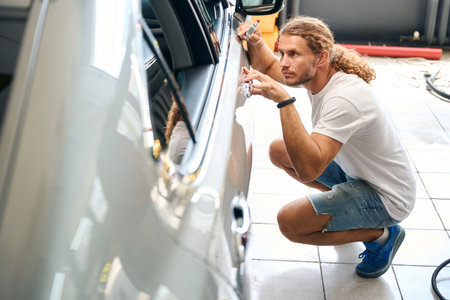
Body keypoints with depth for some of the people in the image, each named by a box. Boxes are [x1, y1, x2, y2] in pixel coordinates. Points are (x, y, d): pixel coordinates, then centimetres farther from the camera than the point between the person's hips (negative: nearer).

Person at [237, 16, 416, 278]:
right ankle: (345, 201, 19)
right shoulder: (312, 74, -7)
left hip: (388, 198, -9)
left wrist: (284, 100, -45)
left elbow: (308, 169, -41)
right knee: (279, 151, 6)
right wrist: (255, 42, -12)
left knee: (289, 222, -21)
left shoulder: (345, 97, -34)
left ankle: (381, 235, -1)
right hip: (353, 170, 9)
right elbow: (267, 66, 12)